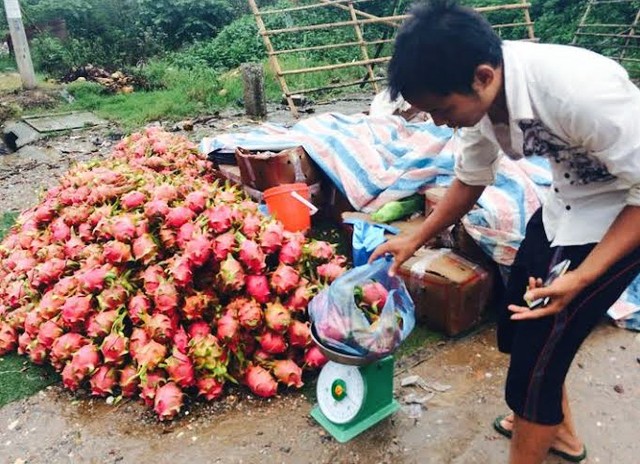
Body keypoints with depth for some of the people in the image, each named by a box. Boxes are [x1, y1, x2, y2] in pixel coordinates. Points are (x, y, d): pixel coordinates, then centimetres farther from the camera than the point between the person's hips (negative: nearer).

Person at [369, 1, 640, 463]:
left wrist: (580, 278, -28)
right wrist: (414, 240, 5)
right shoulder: (481, 95, -12)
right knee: (517, 327, 16)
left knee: (537, 347, -4)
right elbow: (471, 180, 6)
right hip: (567, 200, 7)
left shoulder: (580, 92, -36)